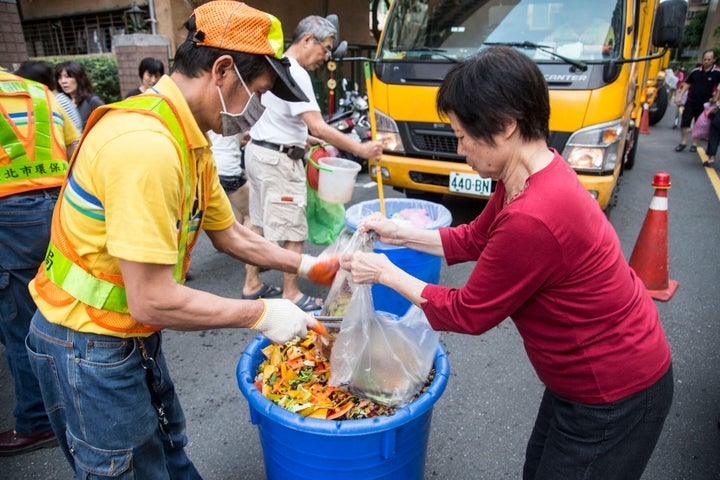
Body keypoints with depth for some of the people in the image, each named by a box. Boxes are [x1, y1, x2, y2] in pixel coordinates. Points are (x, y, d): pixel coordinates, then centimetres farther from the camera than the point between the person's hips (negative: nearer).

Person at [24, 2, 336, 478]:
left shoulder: (190, 140, 1)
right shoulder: (146, 146, -30)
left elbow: (231, 235, 10)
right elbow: (152, 301, -30)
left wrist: (307, 265, 8)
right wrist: (261, 314, -20)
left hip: (134, 337, 8)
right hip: (89, 349, -8)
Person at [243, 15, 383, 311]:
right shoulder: (296, 74, -16)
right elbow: (317, 127, -23)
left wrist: (309, 141, 20)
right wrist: (359, 149, -18)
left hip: (258, 151, 10)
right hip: (278, 160, -10)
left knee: (260, 224, 16)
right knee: (293, 232, -2)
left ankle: (252, 284, 26)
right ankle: (291, 294, 8)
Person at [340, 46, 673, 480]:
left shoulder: (531, 220, -38)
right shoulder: (536, 171, -8)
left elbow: (467, 313, -22)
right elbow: (475, 239, 7)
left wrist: (386, 273, -11)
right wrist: (400, 234, 2)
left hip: (614, 395, -9)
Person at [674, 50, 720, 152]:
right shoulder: (696, 71, 3)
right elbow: (687, 84, 12)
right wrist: (679, 96, 5)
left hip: (704, 104, -2)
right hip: (691, 101, 2)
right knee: (684, 122, -2)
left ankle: (694, 144, 22)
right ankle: (683, 142, 12)